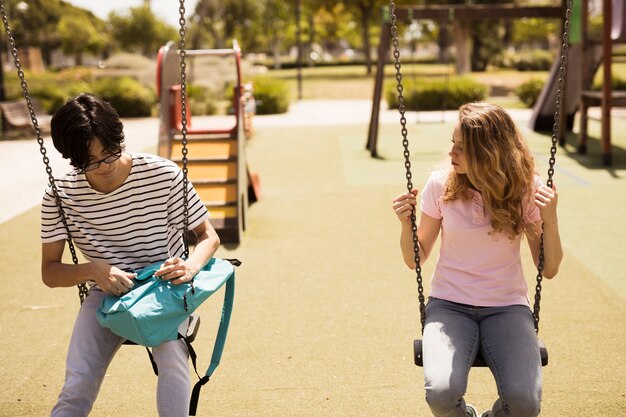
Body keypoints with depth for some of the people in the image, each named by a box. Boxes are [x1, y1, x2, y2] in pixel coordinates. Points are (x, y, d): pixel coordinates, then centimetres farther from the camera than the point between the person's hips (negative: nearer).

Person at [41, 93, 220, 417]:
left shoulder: (163, 175, -14)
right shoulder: (60, 196, -9)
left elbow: (208, 236, -5)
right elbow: (49, 272, -3)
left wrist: (192, 265, -28)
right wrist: (93, 269, -25)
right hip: (106, 292, 2)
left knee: (172, 359, -30)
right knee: (77, 387, -18)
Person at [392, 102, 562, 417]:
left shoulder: (525, 190, -5)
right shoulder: (441, 184, -4)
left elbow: (549, 269, -2)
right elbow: (415, 259, 5)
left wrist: (550, 219, -16)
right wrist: (407, 224, -14)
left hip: (507, 307, 0)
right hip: (449, 305, 0)